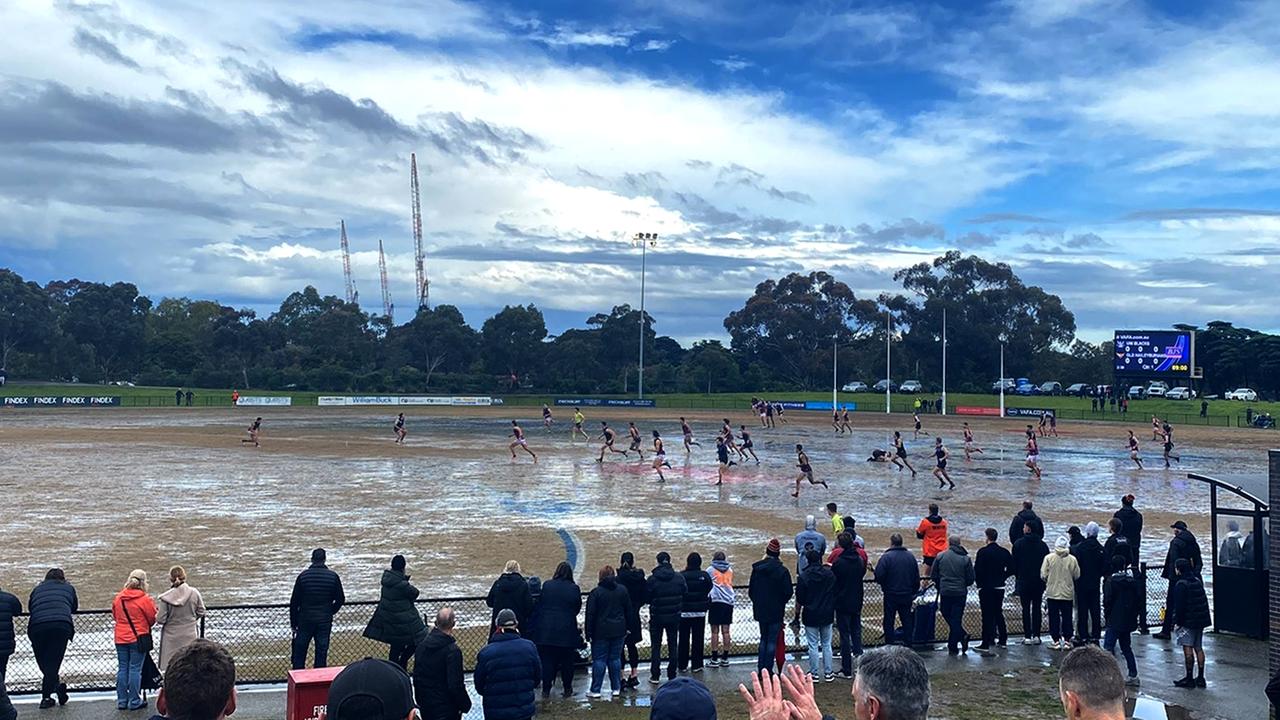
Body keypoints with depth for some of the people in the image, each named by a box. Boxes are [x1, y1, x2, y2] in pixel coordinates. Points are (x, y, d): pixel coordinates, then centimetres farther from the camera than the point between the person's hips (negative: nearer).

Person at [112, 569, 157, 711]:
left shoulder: (118, 598, 1)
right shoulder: (145, 599, -15)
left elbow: (114, 616, 13)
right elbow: (153, 618, -7)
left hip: (120, 638, 5)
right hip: (139, 637, -5)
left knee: (122, 669, 12)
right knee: (135, 669, 1)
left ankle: (122, 701, 16)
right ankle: (134, 701, 6)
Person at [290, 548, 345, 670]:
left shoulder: (303, 576, -7)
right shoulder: (333, 576, -5)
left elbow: (294, 601, -4)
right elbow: (341, 599, 1)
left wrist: (293, 623, 4)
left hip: (305, 620, -1)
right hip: (325, 621, 1)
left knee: (299, 652, 12)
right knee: (322, 652, 8)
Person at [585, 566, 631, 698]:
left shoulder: (596, 593, -9)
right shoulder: (622, 590, 3)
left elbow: (590, 615, -8)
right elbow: (628, 611, 9)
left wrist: (588, 633, -2)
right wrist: (626, 627, 16)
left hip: (601, 631, -4)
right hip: (618, 631, 4)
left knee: (599, 660, 2)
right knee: (615, 658, 11)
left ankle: (595, 690, 4)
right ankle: (616, 688, 14)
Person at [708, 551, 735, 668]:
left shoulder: (711, 570, -1)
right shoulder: (730, 570, 10)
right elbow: (731, 583, 17)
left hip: (715, 601, -4)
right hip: (728, 601, 4)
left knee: (715, 631, -1)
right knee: (725, 631, 6)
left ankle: (714, 659, -1)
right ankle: (725, 659, 9)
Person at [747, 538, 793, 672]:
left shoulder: (757, 568, -3)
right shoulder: (782, 571, -13)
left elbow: (751, 590, 4)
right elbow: (788, 592, -10)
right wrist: (781, 602, 9)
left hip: (760, 610, 4)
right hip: (776, 611, -4)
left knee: (763, 639, 17)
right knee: (772, 641, 3)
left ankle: (761, 669, 16)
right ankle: (767, 671, 3)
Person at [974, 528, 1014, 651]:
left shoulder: (983, 552, -13)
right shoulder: (1004, 552, 3)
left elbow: (977, 570, -15)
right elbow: (1011, 569, 5)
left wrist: (978, 582, 0)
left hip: (985, 588, -5)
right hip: (1000, 587, 5)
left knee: (987, 615, -2)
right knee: (999, 613, 17)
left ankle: (986, 643, -2)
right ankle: (1002, 640, 21)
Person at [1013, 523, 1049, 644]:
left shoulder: (1018, 543, -7)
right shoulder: (1042, 544, 0)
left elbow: (1014, 563, -4)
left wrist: (1017, 576, 9)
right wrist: (1044, 577, 12)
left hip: (1024, 581, -2)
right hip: (1039, 581, 2)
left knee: (1026, 608, 2)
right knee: (1036, 608, 9)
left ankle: (1027, 636, 0)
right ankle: (1036, 635, 8)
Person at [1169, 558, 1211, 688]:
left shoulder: (1181, 584, -16)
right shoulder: (1197, 580, 9)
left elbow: (1179, 605, -16)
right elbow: (1203, 601, 18)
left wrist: (1177, 622, -11)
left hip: (1188, 621, -8)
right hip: (1201, 619, 8)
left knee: (1188, 648, -3)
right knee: (1198, 648, 13)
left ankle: (1189, 678, -1)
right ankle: (1200, 678, 17)